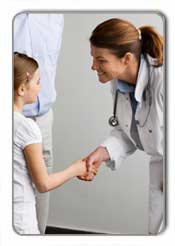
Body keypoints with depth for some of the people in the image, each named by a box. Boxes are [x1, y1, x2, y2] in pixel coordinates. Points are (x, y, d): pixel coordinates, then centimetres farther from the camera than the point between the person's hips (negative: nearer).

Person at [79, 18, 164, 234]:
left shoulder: (162, 80, -32)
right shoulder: (118, 83, -8)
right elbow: (126, 131, 2)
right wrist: (102, 152, -15)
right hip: (160, 166, 6)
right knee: (157, 228, 17)